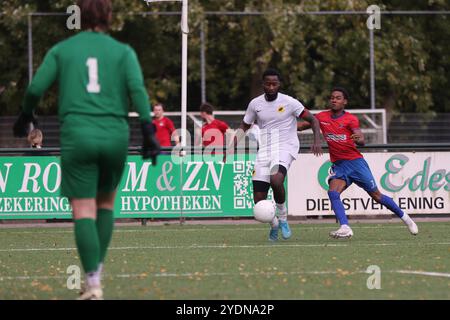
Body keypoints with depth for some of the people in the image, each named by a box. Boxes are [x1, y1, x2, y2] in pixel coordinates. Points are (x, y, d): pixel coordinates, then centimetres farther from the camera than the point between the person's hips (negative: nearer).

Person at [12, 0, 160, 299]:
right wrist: (148, 131, -9)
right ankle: (97, 269, 16)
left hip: (77, 136, -1)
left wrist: (25, 117, 21)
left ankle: (94, 284, -12)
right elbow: (137, 89, -6)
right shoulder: (123, 51, 8)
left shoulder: (62, 50, 9)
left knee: (84, 210, -2)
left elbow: (36, 88, 3)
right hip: (115, 135, 1)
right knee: (106, 202, 21)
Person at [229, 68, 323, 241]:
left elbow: (312, 120, -2)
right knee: (259, 199, -5)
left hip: (285, 149, -4)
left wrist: (317, 140, -18)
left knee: (276, 180, -35)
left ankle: (282, 216, -10)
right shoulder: (255, 104, 4)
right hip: (264, 151, 4)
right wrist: (231, 147, 6)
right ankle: (274, 223, 26)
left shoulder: (289, 102, -7)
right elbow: (244, 126, 17)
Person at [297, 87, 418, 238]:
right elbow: (303, 125, 12)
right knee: (333, 192, -23)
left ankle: (405, 217, 21)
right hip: (338, 165, 4)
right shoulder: (322, 117, 4)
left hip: (355, 162, -3)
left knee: (376, 195, 3)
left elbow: (361, 141, -19)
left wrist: (358, 139, -43)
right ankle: (345, 228, -31)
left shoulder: (351, 119, -8)